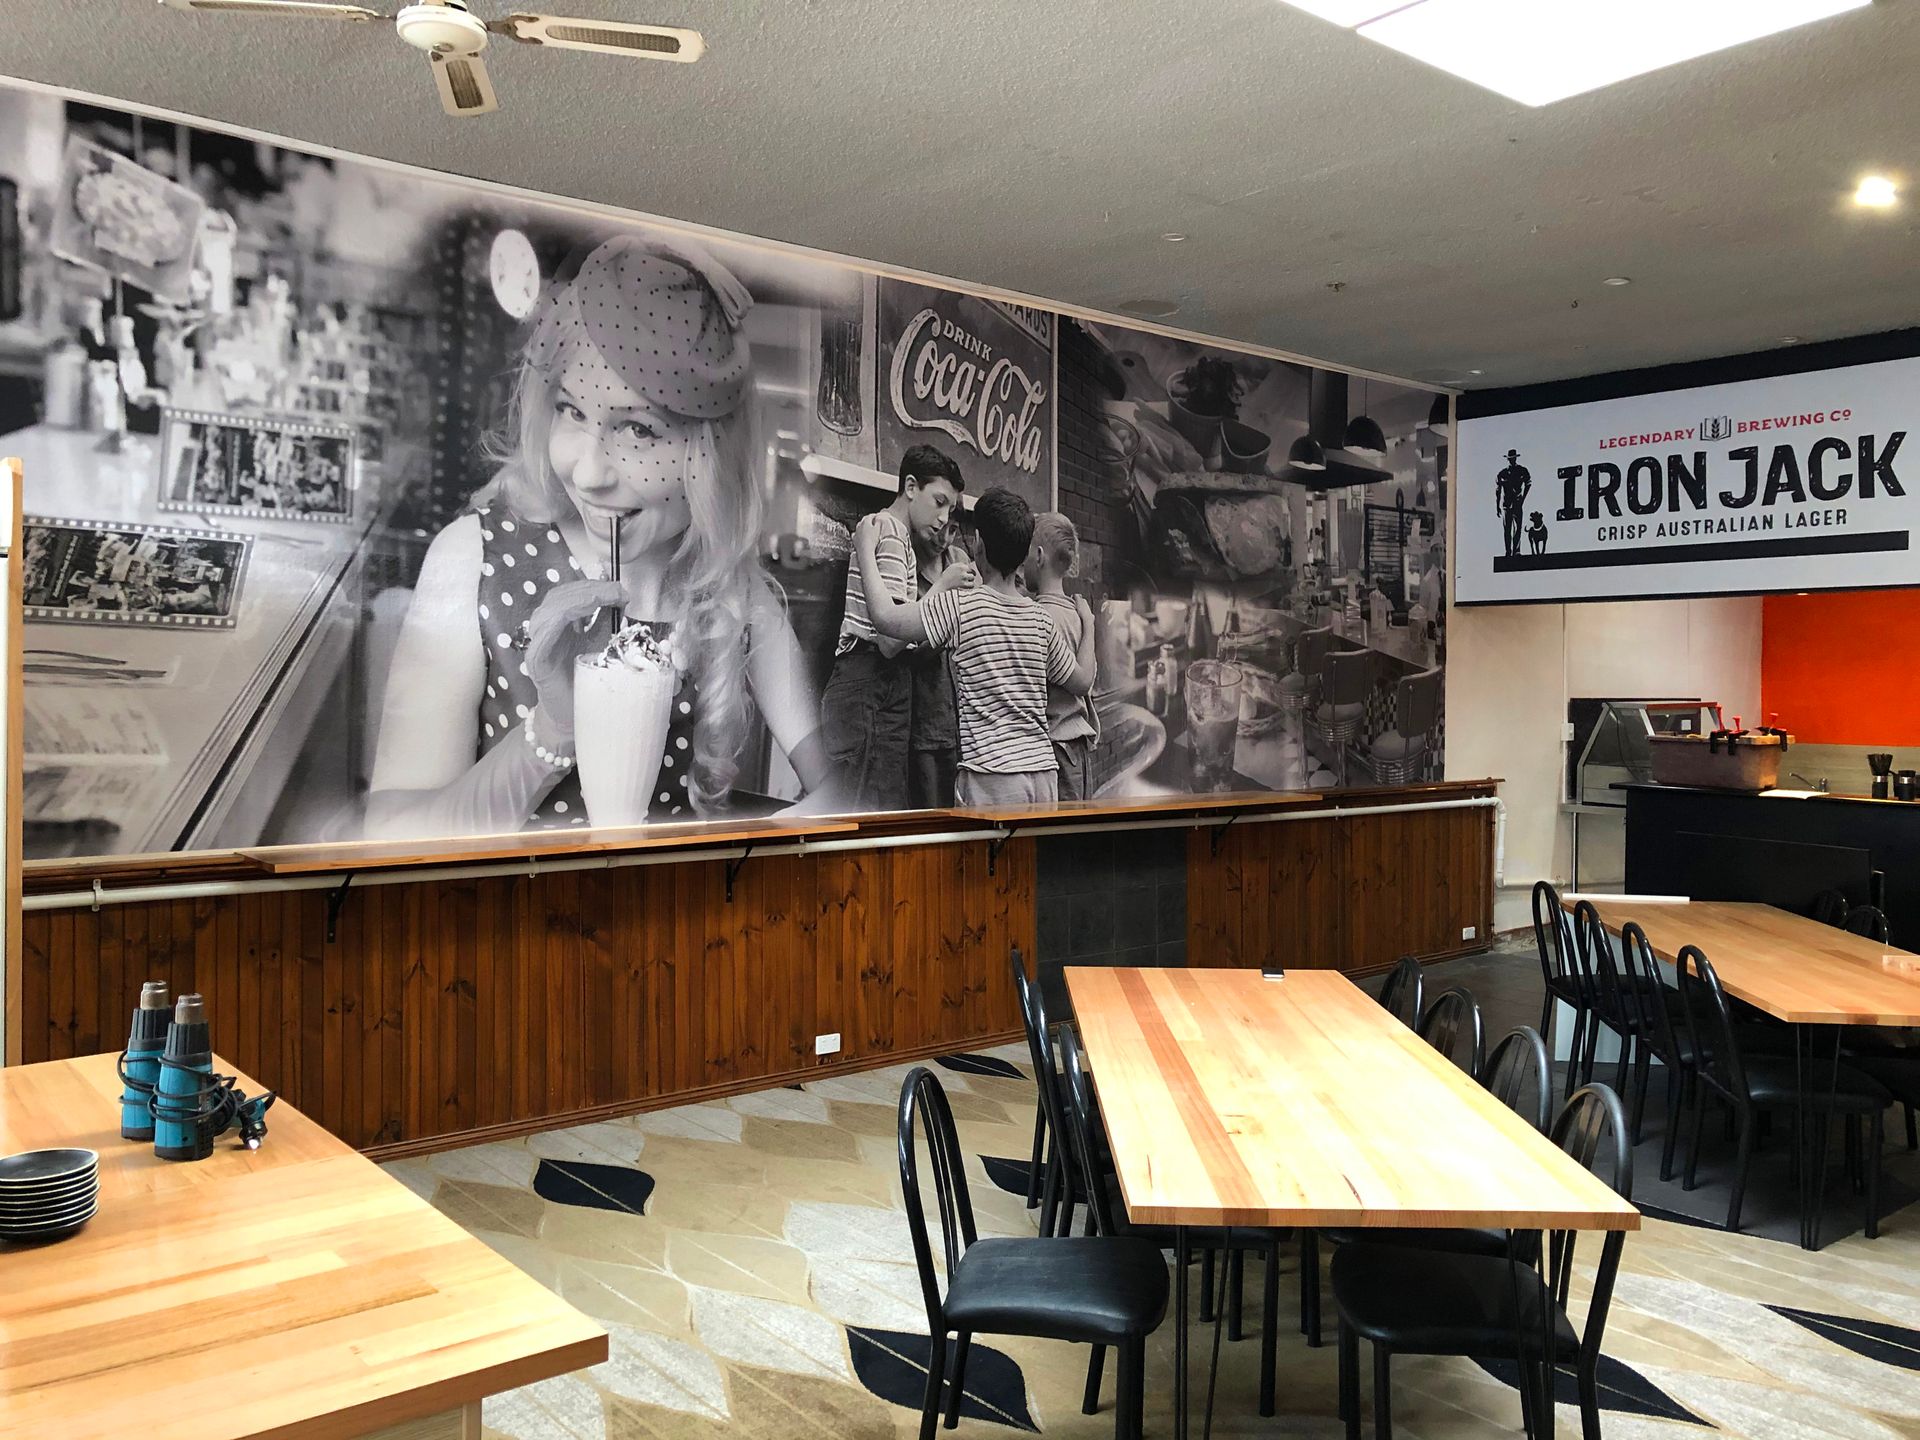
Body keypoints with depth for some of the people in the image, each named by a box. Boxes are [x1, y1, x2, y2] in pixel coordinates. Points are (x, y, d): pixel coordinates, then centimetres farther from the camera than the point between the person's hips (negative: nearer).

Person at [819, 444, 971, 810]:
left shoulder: (878, 527, 26)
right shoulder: (891, 533, -7)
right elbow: (891, 640, -17)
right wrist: (940, 588, -14)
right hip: (869, 690, -10)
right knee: (881, 810, -14)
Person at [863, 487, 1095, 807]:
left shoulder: (961, 605, -6)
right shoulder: (1040, 620, 10)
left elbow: (885, 617, -14)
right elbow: (1082, 681, 18)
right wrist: (1088, 623, 34)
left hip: (990, 775, -5)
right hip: (1043, 771, 5)